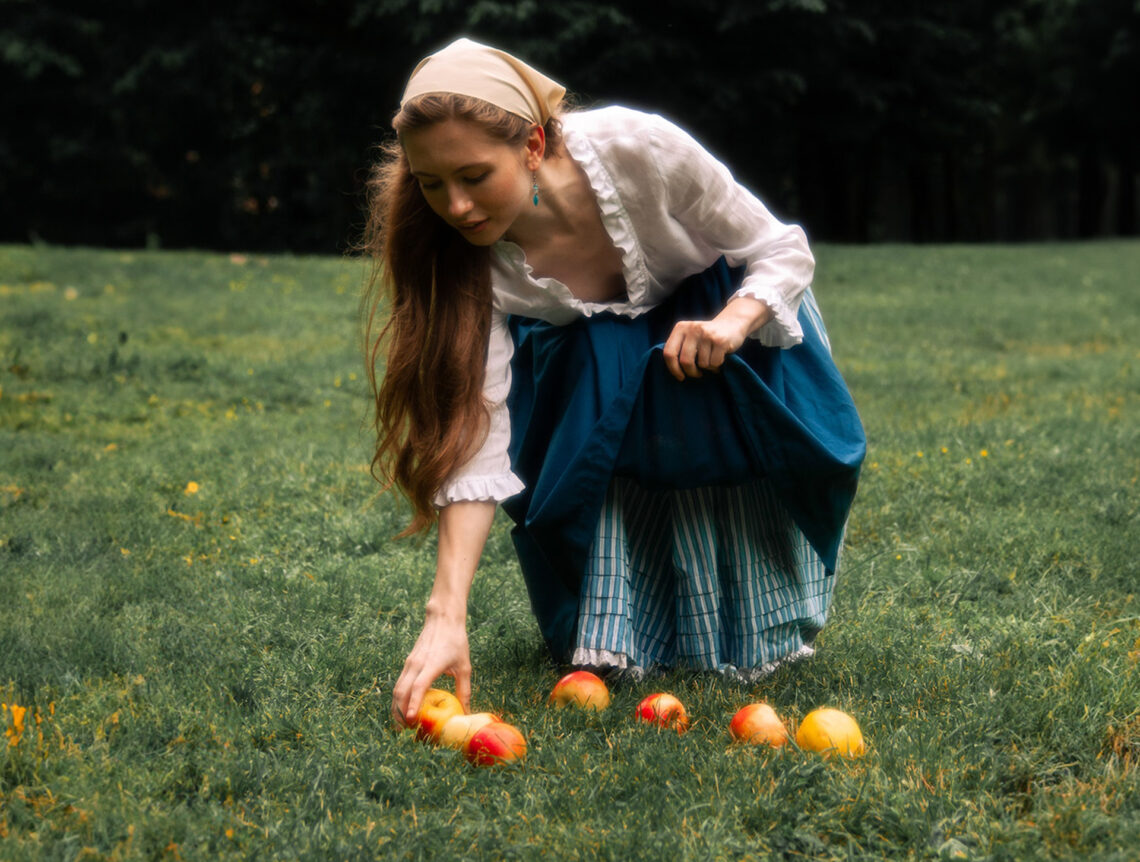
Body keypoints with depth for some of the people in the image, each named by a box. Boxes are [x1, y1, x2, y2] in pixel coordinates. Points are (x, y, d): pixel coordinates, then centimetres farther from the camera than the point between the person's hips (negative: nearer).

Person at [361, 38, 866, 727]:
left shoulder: (638, 150, -35)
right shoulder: (471, 263, -29)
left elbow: (784, 250, -21)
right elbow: (475, 439, -33)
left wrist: (732, 322, -42)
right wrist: (447, 616, -43)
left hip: (735, 311, -1)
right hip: (599, 355, 1)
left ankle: (758, 631, -6)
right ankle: (611, 634, -9)